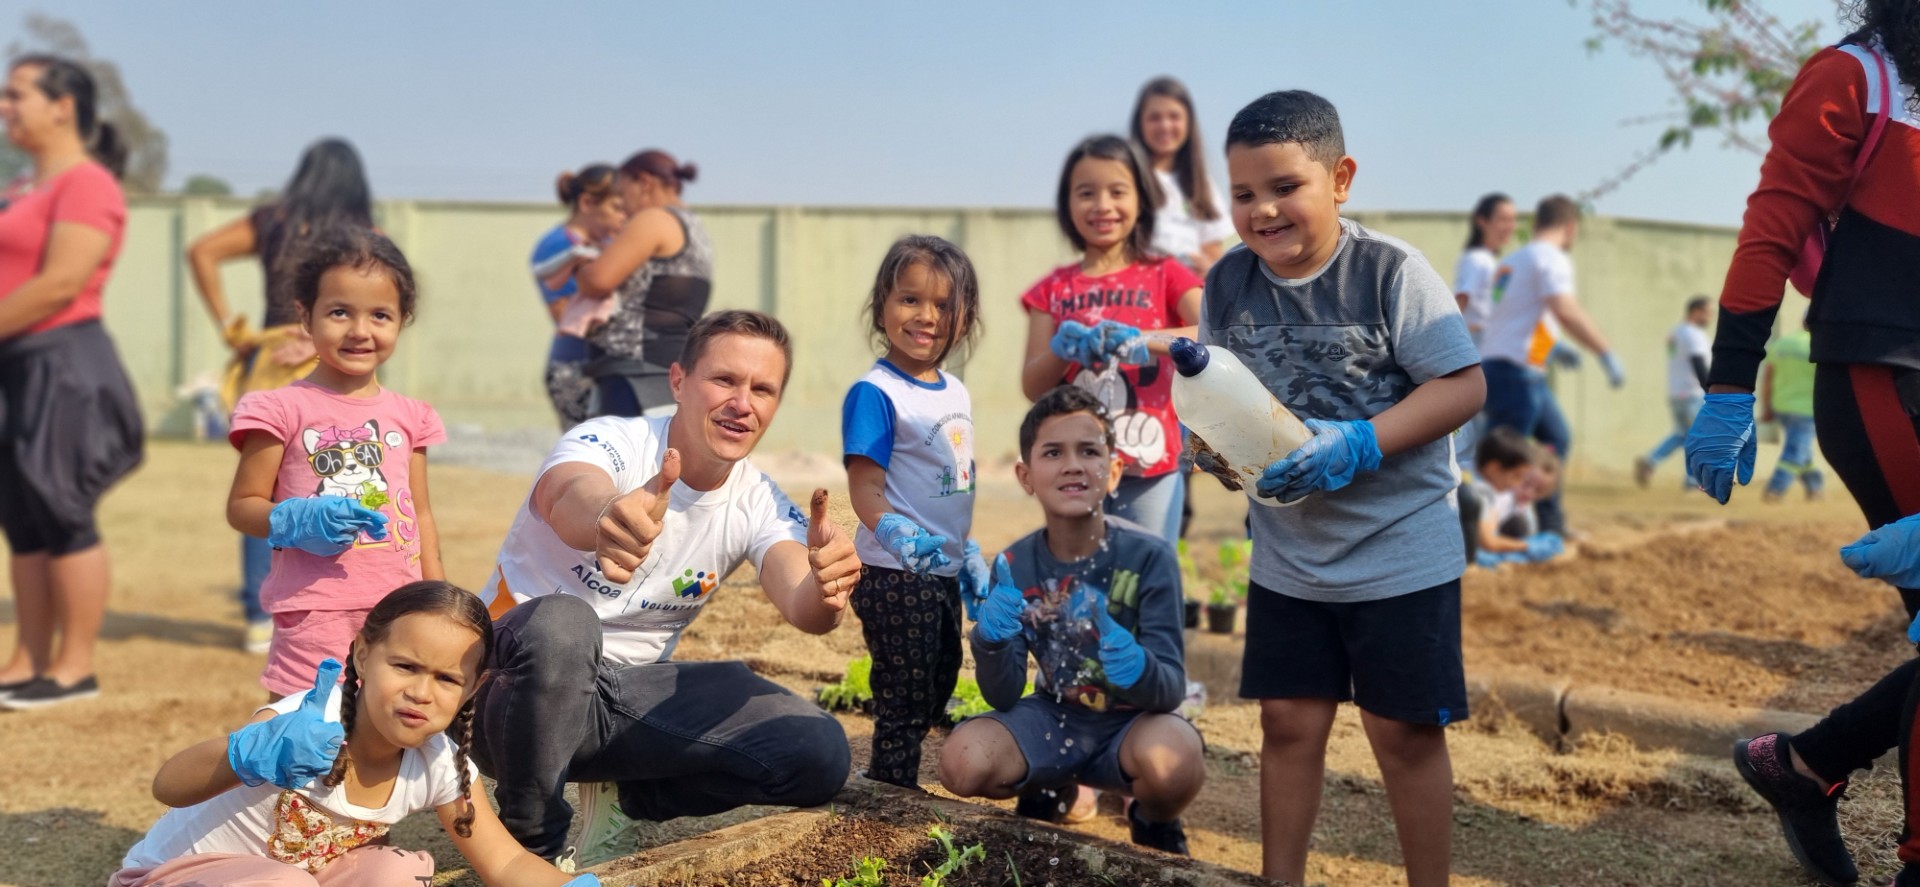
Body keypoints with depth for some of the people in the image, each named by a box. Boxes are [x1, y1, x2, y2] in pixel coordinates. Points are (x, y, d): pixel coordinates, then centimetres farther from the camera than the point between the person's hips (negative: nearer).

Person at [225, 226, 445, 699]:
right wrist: (299, 520, -18)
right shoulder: (286, 410, -2)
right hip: (317, 612, -4)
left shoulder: (408, 415, 11)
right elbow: (242, 506, 0)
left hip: (399, 609, 4)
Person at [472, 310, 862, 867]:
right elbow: (569, 501, -43)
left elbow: (800, 606, -23)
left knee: (819, 755, -14)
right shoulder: (608, 443, -18)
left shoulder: (760, 506, -4)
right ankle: (533, 843, -14)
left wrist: (826, 591, -49)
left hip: (631, 689, 4)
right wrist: (610, 514, -69)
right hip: (515, 681, -4)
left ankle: (618, 795, 8)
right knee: (561, 623, -40)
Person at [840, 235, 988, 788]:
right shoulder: (875, 394, -15)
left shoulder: (956, 392, 9)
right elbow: (865, 488, -21)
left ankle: (886, 783, 33)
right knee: (903, 700, 0)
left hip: (943, 573, 9)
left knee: (937, 691, 18)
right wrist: (896, 534, -38)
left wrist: (969, 554, 20)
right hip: (896, 577, -9)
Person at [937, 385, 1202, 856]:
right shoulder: (1015, 566, -10)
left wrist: (1130, 662, -45)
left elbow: (1172, 688, -21)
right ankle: (1045, 799, 12)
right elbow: (1002, 697, -10)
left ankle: (1154, 826, 3)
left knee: (1172, 760, -36)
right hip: (1055, 717, 3)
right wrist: (992, 639, -32)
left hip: (1133, 720, -2)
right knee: (963, 761, -24)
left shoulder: (1149, 556, -19)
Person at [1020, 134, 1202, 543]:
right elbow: (1032, 386, 3)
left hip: (1151, 471, -2)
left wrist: (1140, 340, -28)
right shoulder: (1053, 290, 8)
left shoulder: (1165, 276, 2)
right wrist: (1061, 349, -17)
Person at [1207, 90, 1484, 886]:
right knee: (1288, 722, 10)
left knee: (1405, 731, 6)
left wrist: (1357, 446, -26)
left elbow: (1464, 385, -17)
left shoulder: (1392, 272, -16)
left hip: (1401, 550, -4)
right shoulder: (1226, 284, -3)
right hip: (1287, 555, 4)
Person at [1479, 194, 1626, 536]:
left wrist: (1551, 349, 36)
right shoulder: (1552, 258, -8)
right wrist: (1607, 353, -23)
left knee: (1556, 439, 22)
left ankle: (1550, 524, 27)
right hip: (1516, 372, -10)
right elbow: (1564, 311, -24)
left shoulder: (1512, 260, 19)